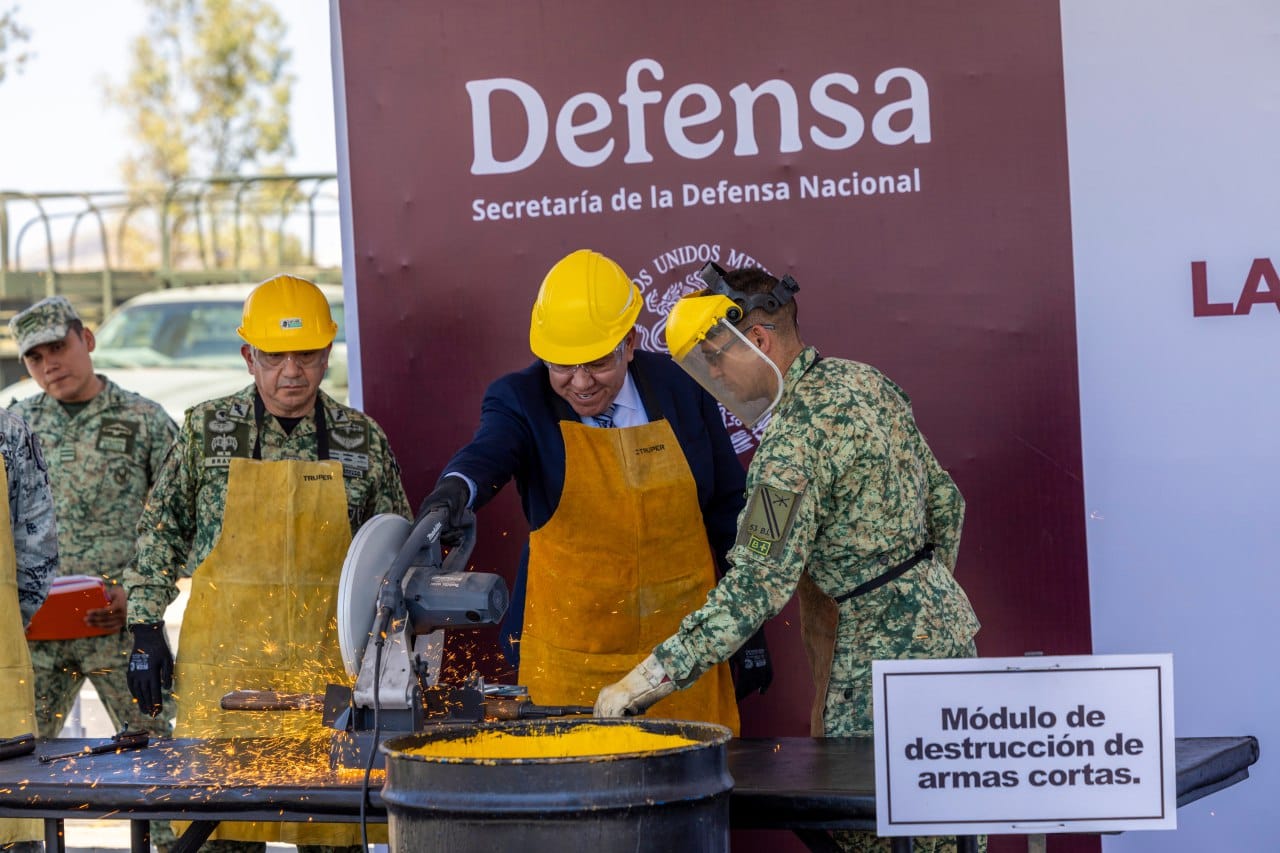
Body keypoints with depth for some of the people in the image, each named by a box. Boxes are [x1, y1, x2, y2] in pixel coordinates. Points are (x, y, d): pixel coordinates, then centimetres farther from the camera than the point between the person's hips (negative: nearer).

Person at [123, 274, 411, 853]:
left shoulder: (361, 440, 5)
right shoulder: (206, 429, 3)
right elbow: (159, 529, 8)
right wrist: (146, 631, 2)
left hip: (329, 667, 1)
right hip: (221, 666, 0)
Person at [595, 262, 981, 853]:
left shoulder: (796, 431, -20)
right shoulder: (867, 382, 8)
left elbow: (756, 587, -25)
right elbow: (945, 501, 17)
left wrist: (646, 681, -23)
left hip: (884, 658, -9)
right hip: (943, 627, 9)